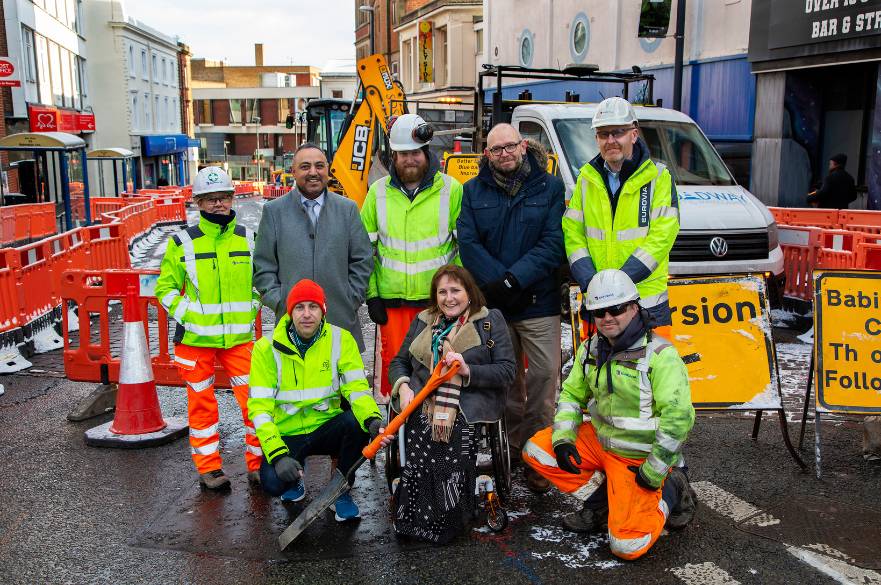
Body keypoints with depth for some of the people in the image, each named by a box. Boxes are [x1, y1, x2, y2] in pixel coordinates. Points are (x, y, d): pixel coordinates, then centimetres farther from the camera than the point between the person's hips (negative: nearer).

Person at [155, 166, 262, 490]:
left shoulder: (249, 239, 6)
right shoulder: (182, 243, -2)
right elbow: (165, 287, 4)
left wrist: (250, 311, 7)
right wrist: (187, 316, -8)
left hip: (240, 337, 2)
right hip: (196, 338, -1)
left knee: (254, 400, -2)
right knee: (202, 403, 7)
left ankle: (258, 464, 12)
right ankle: (209, 468, 19)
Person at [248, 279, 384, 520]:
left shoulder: (340, 340, -5)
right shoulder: (267, 348, -10)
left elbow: (356, 387, -12)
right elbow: (259, 406, -13)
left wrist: (372, 418, -34)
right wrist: (277, 454, -27)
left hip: (326, 428, 1)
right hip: (286, 435, -1)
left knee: (356, 421, -31)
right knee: (273, 482, -29)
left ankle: (341, 491, -6)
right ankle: (295, 479, 12)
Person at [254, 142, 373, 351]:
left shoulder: (348, 208, 10)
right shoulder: (274, 211, 7)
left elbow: (362, 261, 10)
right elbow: (263, 265, 6)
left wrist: (351, 300, 2)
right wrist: (279, 302, -3)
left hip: (341, 320, 1)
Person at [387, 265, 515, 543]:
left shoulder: (490, 320, 11)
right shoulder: (422, 321, 22)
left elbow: (507, 371, 3)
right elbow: (398, 362, 24)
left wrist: (469, 371, -13)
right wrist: (403, 386, 1)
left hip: (469, 403, -2)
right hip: (421, 403, 3)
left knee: (456, 434, -34)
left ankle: (439, 522, -18)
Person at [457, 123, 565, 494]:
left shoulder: (550, 187, 2)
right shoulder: (473, 191, 7)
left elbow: (553, 243, -7)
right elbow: (468, 243, -3)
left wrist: (514, 280, -17)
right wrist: (498, 284, -14)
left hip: (539, 302, -2)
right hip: (491, 305, 2)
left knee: (544, 377, -4)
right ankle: (510, 447, 26)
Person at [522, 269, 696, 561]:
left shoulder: (660, 355, -21)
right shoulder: (591, 349, 2)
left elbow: (679, 417, -25)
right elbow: (572, 393, 10)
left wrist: (654, 471, -21)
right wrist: (563, 438, -6)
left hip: (639, 458, -6)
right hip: (598, 440, 7)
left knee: (627, 546, -16)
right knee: (536, 449, -8)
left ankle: (670, 490, 11)